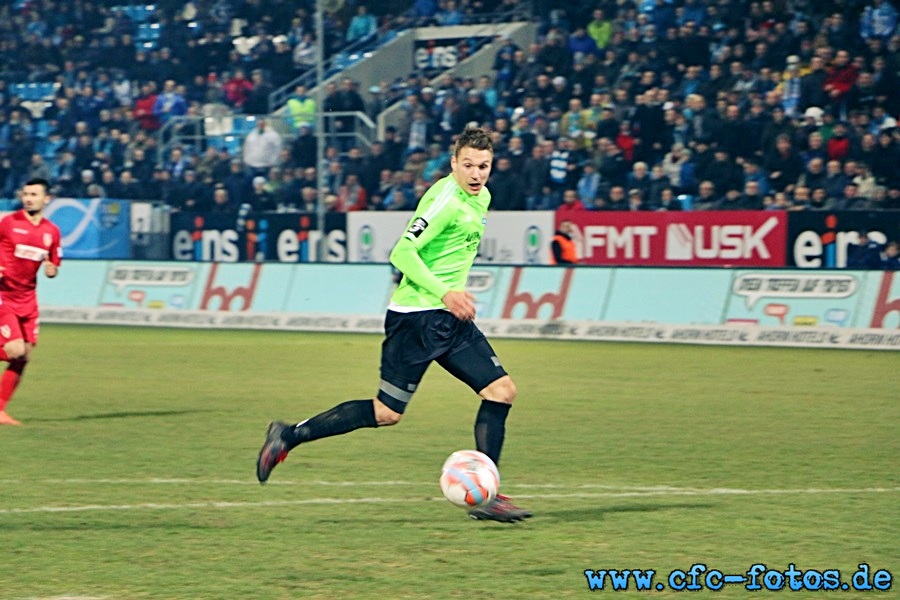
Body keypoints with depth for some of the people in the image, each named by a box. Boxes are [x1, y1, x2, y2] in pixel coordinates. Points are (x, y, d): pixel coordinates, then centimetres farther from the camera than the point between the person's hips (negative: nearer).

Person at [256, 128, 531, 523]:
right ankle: (290, 436, 8)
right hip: (416, 317, -9)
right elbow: (402, 252, -24)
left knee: (501, 390, -2)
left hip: (450, 319, 9)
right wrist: (444, 293, -29)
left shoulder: (481, 198, 12)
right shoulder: (445, 198, -17)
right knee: (387, 413, -5)